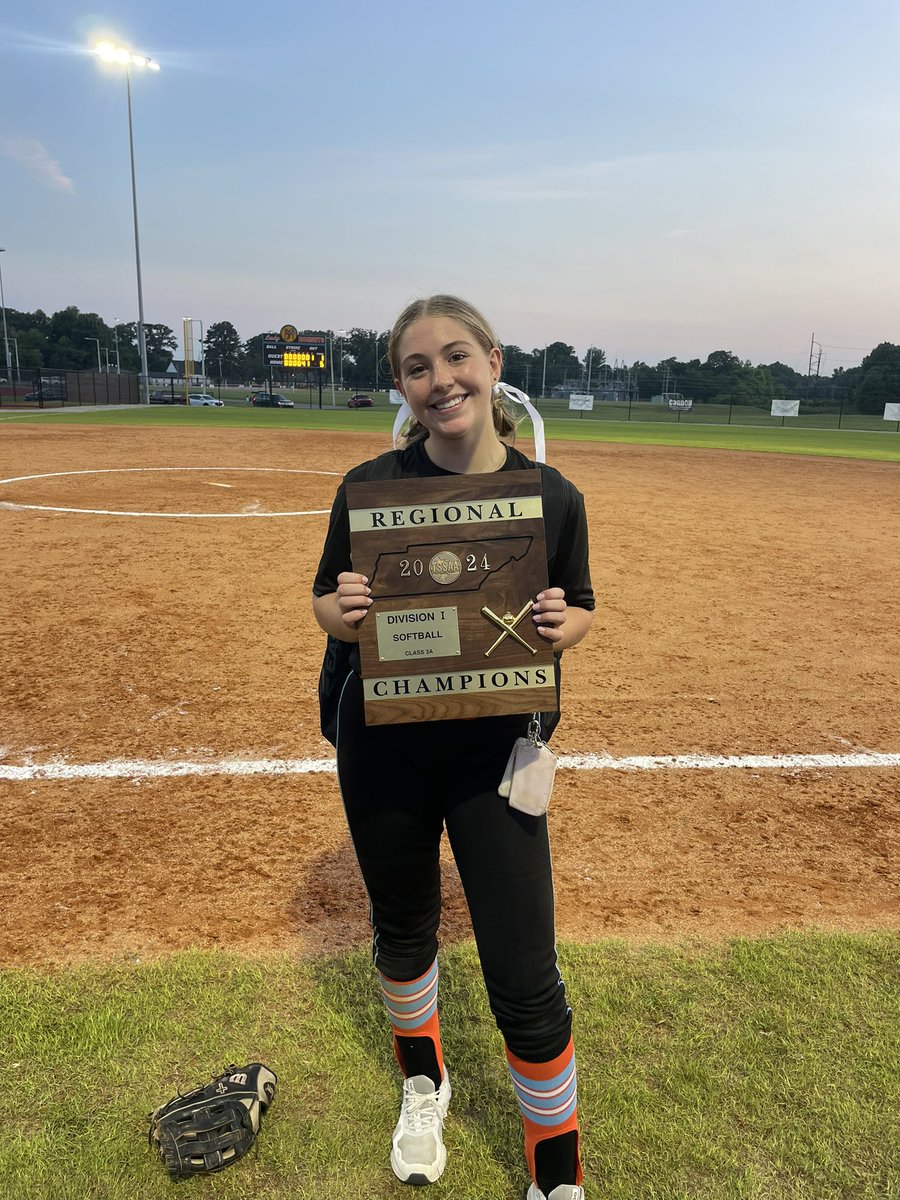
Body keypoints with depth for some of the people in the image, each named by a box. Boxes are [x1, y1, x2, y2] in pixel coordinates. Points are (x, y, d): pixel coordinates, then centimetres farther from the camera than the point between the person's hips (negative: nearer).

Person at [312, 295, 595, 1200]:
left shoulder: (552, 497, -8)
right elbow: (328, 610, 2)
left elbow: (577, 613, 4)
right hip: (384, 749, 2)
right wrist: (342, 609, -21)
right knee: (402, 932, 21)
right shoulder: (370, 487, -8)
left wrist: (562, 626, -19)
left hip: (494, 751, -1)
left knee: (524, 982, 1)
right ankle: (423, 1082, 53)